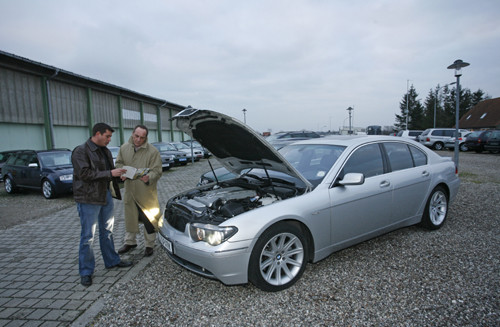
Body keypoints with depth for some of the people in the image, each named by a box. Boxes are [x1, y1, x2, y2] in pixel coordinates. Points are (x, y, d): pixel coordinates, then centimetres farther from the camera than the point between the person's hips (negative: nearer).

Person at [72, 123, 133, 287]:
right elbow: (85, 174, -22)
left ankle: (112, 261, 31)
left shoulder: (105, 151, 13)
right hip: (89, 199, -8)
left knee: (107, 232, 18)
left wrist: (119, 174, 1)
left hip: (106, 196, 8)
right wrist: (110, 173, -22)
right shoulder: (80, 151, -12)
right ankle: (86, 271, 13)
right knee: (88, 237, 1)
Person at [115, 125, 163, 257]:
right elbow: (119, 164, 16)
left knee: (149, 220, 5)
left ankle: (149, 245, 23)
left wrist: (148, 178, -32)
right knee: (130, 218, 18)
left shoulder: (153, 151, -11)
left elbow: (157, 171, -12)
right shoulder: (124, 148, 5)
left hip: (147, 192, -4)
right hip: (130, 190, 5)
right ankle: (130, 242, 38)